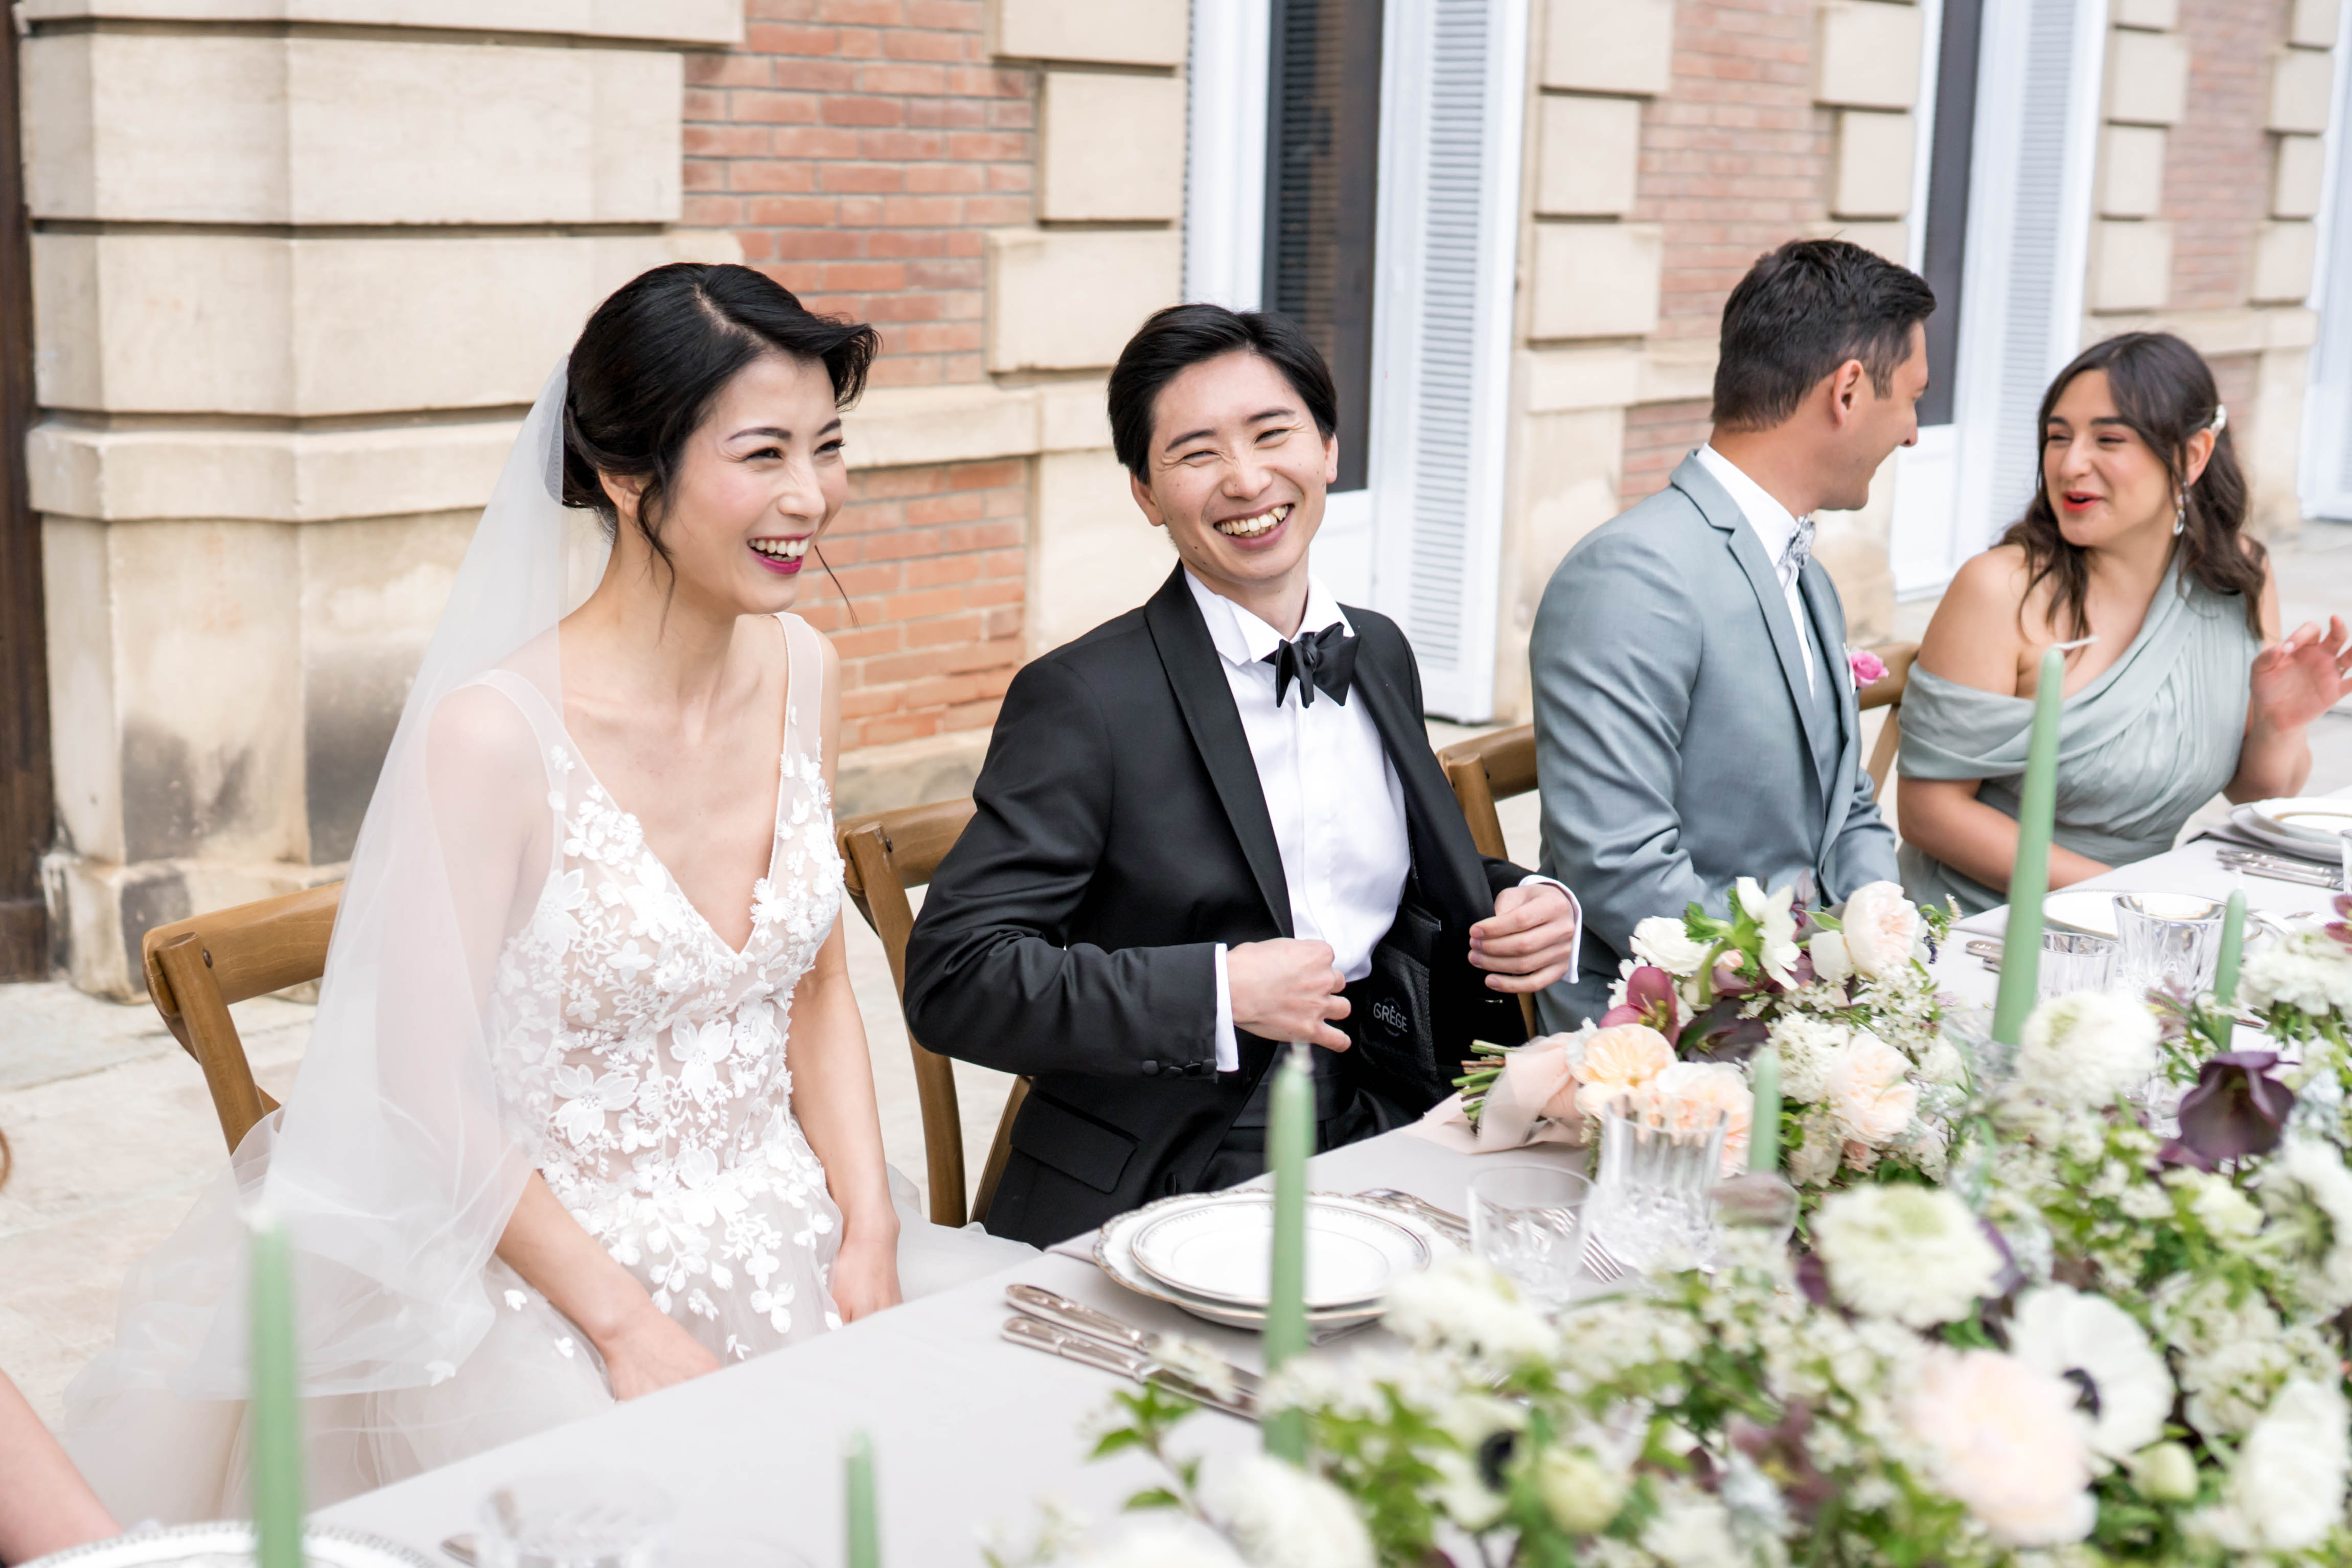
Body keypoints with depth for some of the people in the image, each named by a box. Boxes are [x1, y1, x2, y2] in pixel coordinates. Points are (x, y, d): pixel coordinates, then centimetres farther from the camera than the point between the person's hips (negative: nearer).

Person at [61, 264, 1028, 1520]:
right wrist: (631, 1325, -16)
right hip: (546, 1265, -5)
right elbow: (430, 1088, -14)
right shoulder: (496, 732, -18)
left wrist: (870, 1235, -3)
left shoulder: (804, 675, 1)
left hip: (782, 1232, 6)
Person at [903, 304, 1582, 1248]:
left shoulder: (1381, 655, 11)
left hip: (1379, 1143, 7)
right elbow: (954, 977, -15)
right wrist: (1220, 991, -21)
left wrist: (1533, 910, 2)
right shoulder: (1082, 700, -10)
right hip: (1155, 1202, -7)